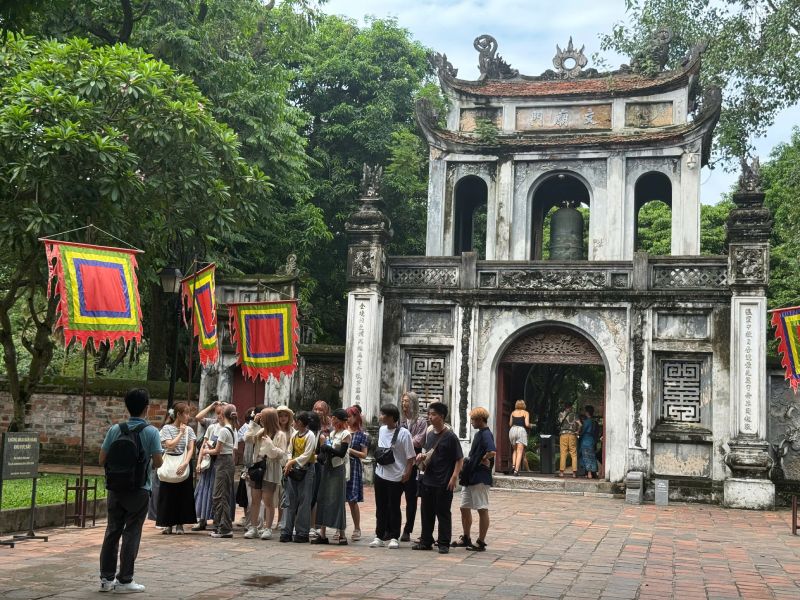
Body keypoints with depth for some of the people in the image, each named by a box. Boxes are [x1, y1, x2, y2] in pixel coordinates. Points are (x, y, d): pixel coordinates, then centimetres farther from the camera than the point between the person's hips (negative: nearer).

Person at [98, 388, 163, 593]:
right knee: (131, 533, 4)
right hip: (138, 490, -3)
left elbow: (102, 459, 0)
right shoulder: (151, 432, -9)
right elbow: (158, 462, -10)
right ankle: (124, 580, 6)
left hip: (115, 489, 3)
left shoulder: (115, 429, -1)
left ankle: (106, 578, 16)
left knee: (112, 531, 12)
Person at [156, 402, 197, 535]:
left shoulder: (189, 430, 4)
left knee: (183, 494, 2)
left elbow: (191, 449, -4)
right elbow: (170, 445, -16)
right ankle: (168, 524, 11)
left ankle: (180, 524, 11)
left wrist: (185, 463, -19)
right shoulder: (167, 428, -4)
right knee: (168, 494, 1)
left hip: (184, 464, 3)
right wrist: (181, 433, -11)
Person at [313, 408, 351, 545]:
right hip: (327, 468, 7)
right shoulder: (332, 432, 15)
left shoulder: (345, 434, -6)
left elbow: (342, 453, -14)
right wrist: (321, 455, -2)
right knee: (323, 499, 5)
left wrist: (328, 449, -15)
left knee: (337, 501, -6)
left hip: (338, 469, -7)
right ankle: (322, 534, 10)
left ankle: (342, 535, 0)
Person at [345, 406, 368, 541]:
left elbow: (364, 455, -1)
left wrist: (351, 451, -13)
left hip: (354, 468, -3)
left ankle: (357, 529, 8)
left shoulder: (361, 435, 1)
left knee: (352, 500, -2)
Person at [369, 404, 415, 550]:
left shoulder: (403, 433, -13)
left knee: (394, 508, 2)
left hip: (396, 477, -6)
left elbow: (410, 456, -11)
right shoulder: (382, 430, 8)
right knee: (381, 507, 10)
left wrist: (407, 472, -14)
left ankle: (394, 537, 11)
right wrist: (378, 462, 12)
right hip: (380, 474, 6)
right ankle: (380, 536, 18)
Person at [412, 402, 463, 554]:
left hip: (443, 483, -7)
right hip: (427, 480, 7)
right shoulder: (430, 433, 10)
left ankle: (444, 544, 10)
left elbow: (460, 459, -11)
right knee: (427, 513, 13)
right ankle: (425, 541, 22)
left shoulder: (450, 436, -11)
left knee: (443, 513, 2)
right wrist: (422, 456, 3)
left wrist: (454, 477, -18)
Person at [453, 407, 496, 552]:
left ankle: (481, 542, 7)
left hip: (480, 479, -10)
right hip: (469, 477, 10)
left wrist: (482, 461, -16)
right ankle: (466, 538, 26)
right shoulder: (478, 434, 14)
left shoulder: (486, 434, -15)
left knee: (482, 510, 0)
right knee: (465, 508, 14)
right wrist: (468, 462, 6)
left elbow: (492, 452, -31)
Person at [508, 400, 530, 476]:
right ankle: (516, 469, -14)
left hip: (512, 430, 3)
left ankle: (513, 465, 1)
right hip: (521, 430, -3)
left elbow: (510, 424, 14)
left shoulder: (513, 413, 14)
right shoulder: (525, 413, 5)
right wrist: (530, 426, 16)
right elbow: (527, 424, -5)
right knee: (520, 451, -4)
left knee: (515, 450, 20)